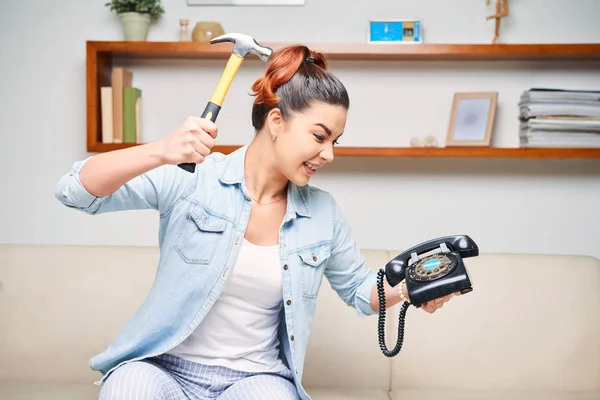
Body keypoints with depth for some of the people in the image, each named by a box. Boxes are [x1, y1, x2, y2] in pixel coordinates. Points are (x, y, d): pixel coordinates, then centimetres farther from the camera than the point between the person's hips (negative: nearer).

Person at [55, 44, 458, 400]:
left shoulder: (323, 213, 3)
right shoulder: (191, 178, -9)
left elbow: (359, 290, 17)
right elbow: (75, 191, -17)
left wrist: (410, 288, -6)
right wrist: (161, 152, -34)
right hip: (162, 365, -1)